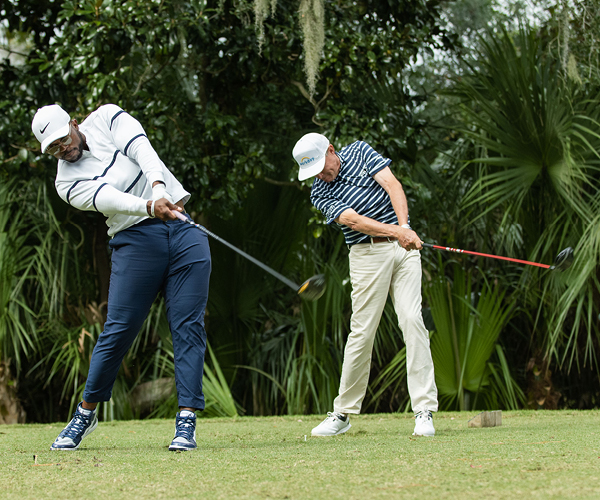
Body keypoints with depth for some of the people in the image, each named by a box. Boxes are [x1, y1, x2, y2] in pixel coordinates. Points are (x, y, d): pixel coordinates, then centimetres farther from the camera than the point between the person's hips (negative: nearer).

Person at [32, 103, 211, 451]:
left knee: (188, 326, -7)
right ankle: (87, 413, 12)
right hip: (136, 238, -1)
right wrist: (150, 206, -37)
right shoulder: (67, 182, 1)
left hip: (184, 229, 1)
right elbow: (108, 198, -18)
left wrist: (159, 189, -30)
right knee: (119, 329, -7)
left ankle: (187, 422, -8)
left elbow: (142, 150, -11)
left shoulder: (106, 118, 7)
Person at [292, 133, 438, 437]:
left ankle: (424, 411, -12)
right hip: (368, 254, -1)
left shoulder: (360, 152, 4)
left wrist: (405, 226, -22)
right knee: (362, 331, -4)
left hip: (403, 245, 1)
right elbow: (354, 220, -17)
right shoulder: (320, 193, -3)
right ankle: (343, 414, 9)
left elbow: (392, 185, -6)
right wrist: (395, 231, -30)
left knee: (412, 320, -10)